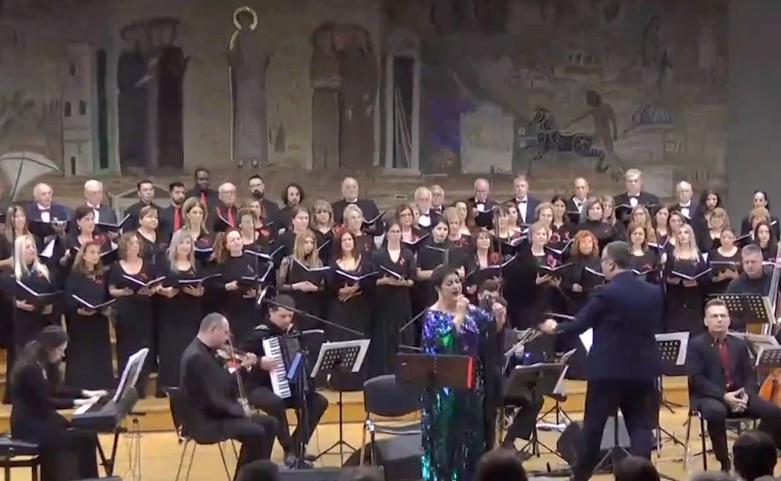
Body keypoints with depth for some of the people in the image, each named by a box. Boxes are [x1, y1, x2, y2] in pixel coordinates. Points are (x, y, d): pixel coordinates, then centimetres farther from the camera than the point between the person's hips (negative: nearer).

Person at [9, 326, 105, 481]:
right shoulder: (30, 368, -23)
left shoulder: (43, 364, 6)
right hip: (28, 424, -9)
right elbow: (45, 402, -19)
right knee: (83, 438, -17)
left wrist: (83, 393, 9)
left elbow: (53, 390, 17)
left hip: (42, 417, 9)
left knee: (86, 434, -5)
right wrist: (75, 402, -15)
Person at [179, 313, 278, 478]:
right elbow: (212, 401, -24)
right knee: (255, 432, -25)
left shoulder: (206, 352, 11)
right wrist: (240, 409, -12)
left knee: (269, 423, 8)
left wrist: (242, 367, 7)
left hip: (216, 414, 11)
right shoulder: (197, 356, -22)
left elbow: (223, 384, 18)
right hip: (204, 421, -11)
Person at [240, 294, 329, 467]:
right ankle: (290, 449, -22)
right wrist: (259, 362, -30)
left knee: (319, 401, -12)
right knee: (276, 403, -38)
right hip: (260, 388, -7)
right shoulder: (260, 334, -13)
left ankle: (298, 445, -6)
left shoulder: (293, 332, 7)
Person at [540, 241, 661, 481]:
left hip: (608, 369, -4)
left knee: (593, 425, 10)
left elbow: (579, 326, -7)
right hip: (643, 368, 4)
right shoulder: (653, 292, 2)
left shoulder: (606, 294, -14)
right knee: (640, 425, 6)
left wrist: (554, 328, 12)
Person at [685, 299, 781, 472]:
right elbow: (696, 379, -11)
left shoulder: (739, 344, 16)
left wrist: (746, 395, -11)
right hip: (709, 397, -5)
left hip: (738, 395, 5)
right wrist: (723, 396, -22)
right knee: (716, 413, -41)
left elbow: (750, 376, 12)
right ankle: (725, 463, -22)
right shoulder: (696, 345, -1)